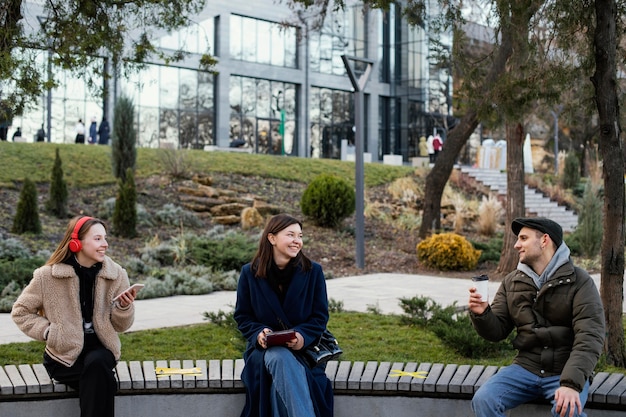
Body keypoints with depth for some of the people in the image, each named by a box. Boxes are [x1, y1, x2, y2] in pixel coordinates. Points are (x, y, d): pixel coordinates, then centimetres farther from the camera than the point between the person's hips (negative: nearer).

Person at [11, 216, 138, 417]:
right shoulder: (48, 275, -6)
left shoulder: (115, 274, -2)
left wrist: (124, 307, -16)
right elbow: (21, 311, 5)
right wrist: (49, 331, -8)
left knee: (96, 364, -33)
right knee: (102, 381, -29)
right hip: (64, 353, -2)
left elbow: (120, 326, 5)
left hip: (99, 349, 2)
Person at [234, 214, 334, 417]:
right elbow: (242, 316, 8)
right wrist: (259, 333, -14)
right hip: (264, 348, 0)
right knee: (281, 359, -36)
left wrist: (303, 336, -17)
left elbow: (320, 316, 3)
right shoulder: (250, 273, 2)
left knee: (281, 380, -33)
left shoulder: (313, 271, 2)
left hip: (304, 348, 0)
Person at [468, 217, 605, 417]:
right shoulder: (511, 282, 6)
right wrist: (481, 314, -16)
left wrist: (571, 383, -29)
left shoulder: (579, 282, -7)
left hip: (565, 372, -4)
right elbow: (497, 331, 7)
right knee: (483, 399, -20)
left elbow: (590, 337, -16)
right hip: (525, 368, 4)